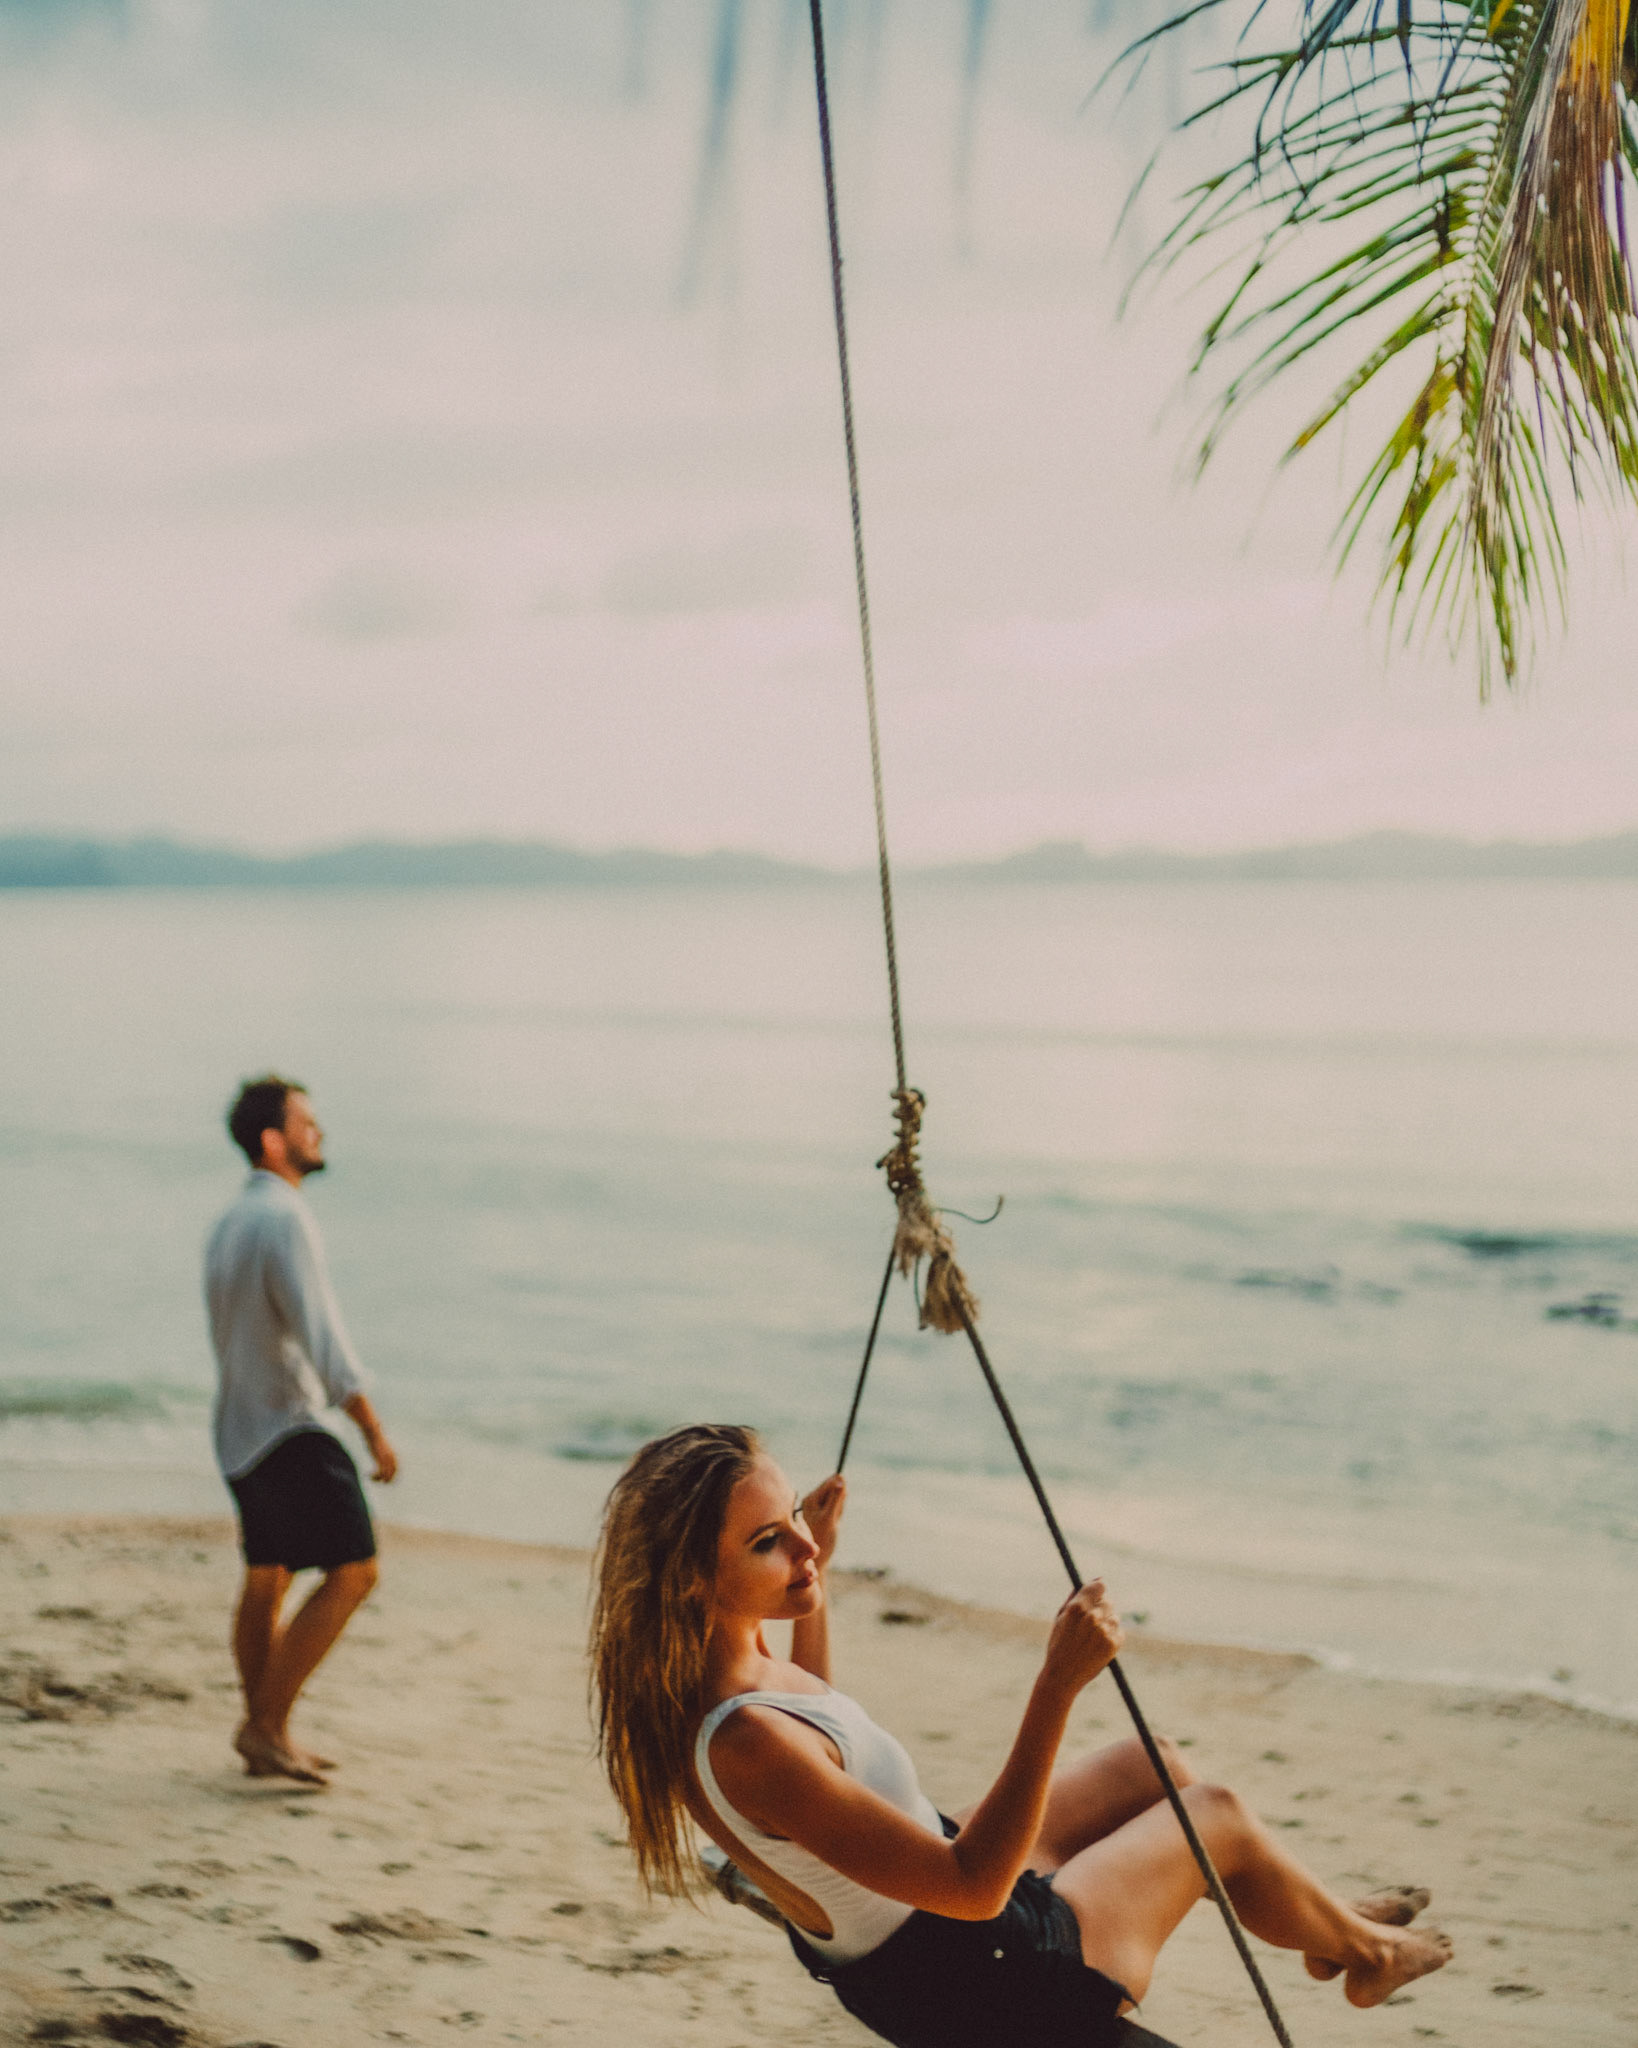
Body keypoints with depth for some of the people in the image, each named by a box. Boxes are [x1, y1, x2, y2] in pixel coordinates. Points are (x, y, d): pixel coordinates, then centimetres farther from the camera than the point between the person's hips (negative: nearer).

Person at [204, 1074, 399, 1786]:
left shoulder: (229, 1224, 13)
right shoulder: (284, 1218, -17)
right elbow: (321, 1336, -23)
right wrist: (374, 1430, -21)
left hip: (239, 1432, 10)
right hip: (290, 1430, -10)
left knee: (267, 1580, 17)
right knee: (352, 1570, -9)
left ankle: (264, 1735, 23)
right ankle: (267, 1724, -9)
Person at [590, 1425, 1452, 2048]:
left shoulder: (703, 1676, -10)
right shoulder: (747, 1741, -39)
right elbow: (974, 1887, -36)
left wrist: (816, 1566, 11)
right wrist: (1056, 1688, -41)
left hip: (883, 1950, 9)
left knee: (1152, 1767, 25)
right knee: (1215, 1816, 12)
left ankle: (1325, 1921, 51)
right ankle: (1359, 1950, 44)